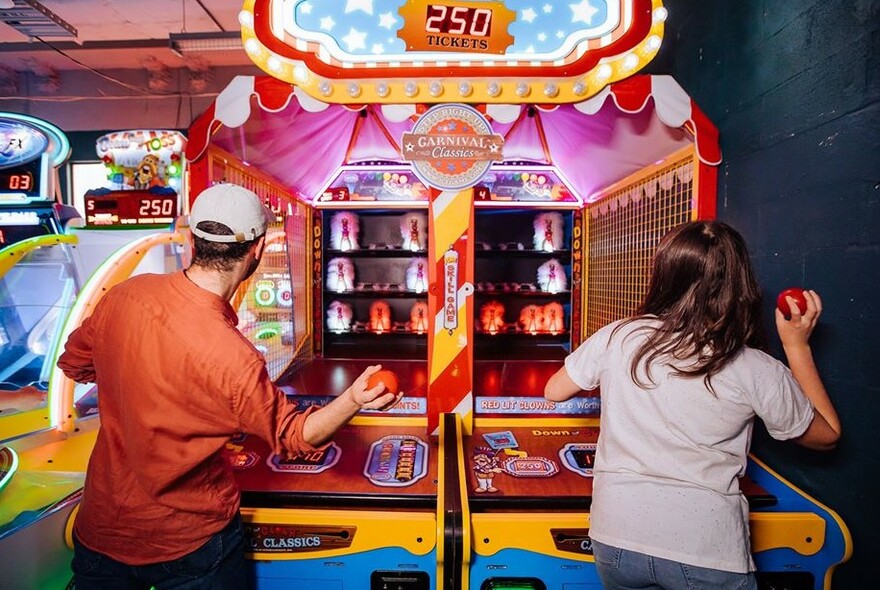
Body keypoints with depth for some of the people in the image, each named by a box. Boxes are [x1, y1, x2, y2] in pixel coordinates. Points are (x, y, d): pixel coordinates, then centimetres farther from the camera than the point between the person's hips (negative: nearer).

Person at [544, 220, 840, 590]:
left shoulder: (617, 338, -8)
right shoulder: (757, 371, -10)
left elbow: (554, 391, 5)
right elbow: (827, 434, 9)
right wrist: (797, 345, 9)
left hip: (615, 538, 2)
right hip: (707, 555, -1)